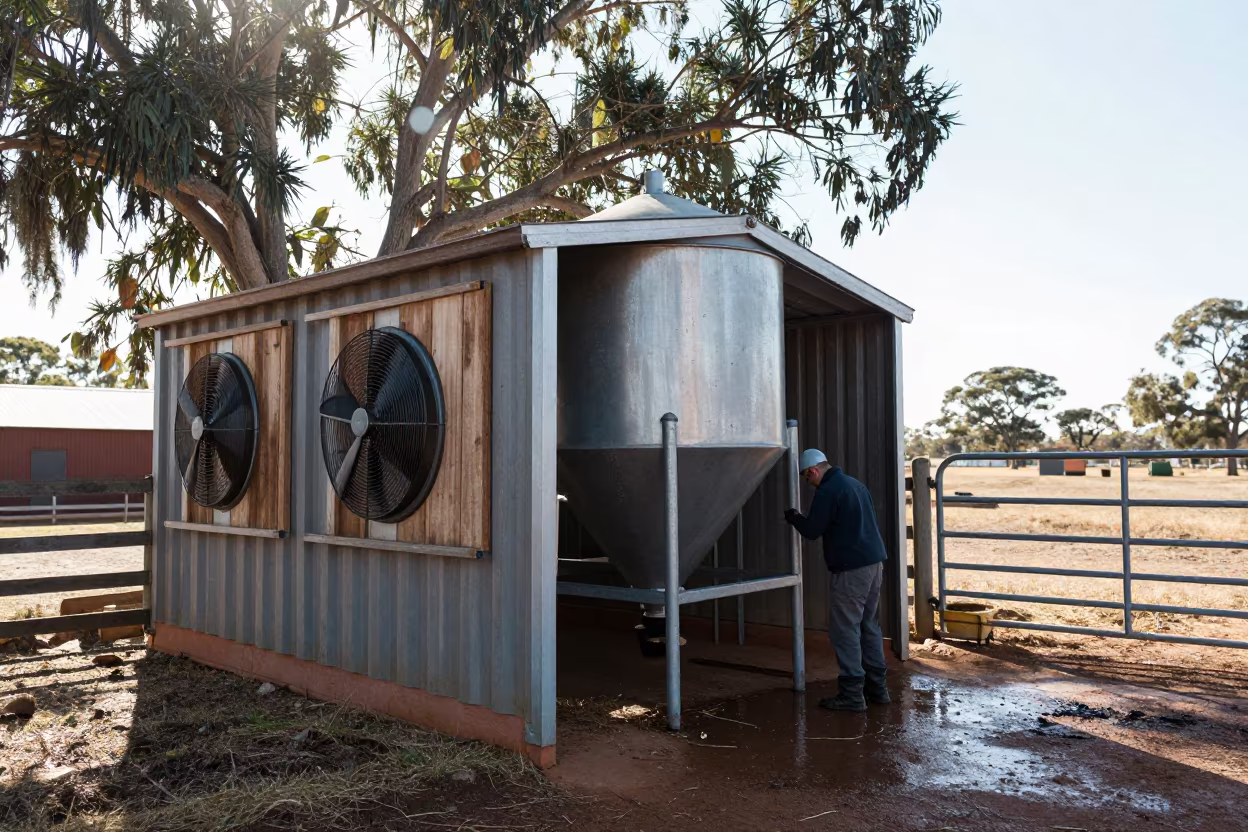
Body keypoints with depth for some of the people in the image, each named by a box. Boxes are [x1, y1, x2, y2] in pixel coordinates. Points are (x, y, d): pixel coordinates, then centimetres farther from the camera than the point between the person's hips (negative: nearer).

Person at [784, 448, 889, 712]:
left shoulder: (827, 492, -12)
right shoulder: (855, 484, 16)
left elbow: (812, 531, -10)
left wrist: (794, 518, 10)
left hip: (851, 569, -9)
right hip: (875, 562, 9)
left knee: (845, 629, -3)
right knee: (868, 625, 16)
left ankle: (851, 694, -1)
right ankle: (876, 688, 22)